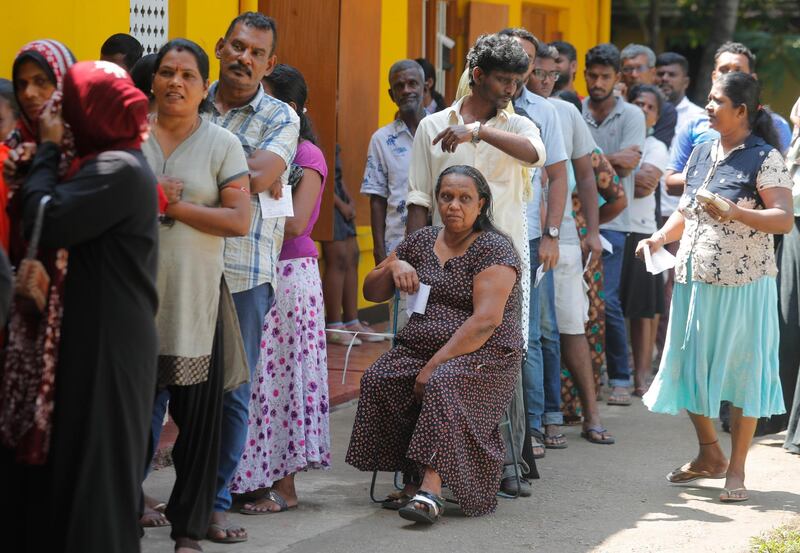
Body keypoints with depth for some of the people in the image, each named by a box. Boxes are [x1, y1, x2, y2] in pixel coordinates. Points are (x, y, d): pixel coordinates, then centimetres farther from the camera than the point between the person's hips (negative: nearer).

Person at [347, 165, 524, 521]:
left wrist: (435, 365, -22)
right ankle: (415, 479, -24)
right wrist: (393, 266, -1)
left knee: (442, 385, -37)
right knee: (377, 380, -24)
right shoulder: (422, 241, 15)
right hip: (419, 346, 6)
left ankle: (430, 488, -43)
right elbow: (372, 293, 22)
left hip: (482, 355, -6)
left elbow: (486, 320, -17)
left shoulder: (494, 249, -6)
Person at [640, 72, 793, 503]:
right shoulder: (702, 154, 13)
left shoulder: (764, 158, -8)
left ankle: (736, 469, 9)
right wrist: (660, 237, 3)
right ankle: (710, 455, 28)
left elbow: (784, 219, -16)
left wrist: (736, 213, -28)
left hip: (743, 282, -7)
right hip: (695, 278, 7)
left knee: (742, 369, 0)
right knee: (689, 365, 10)